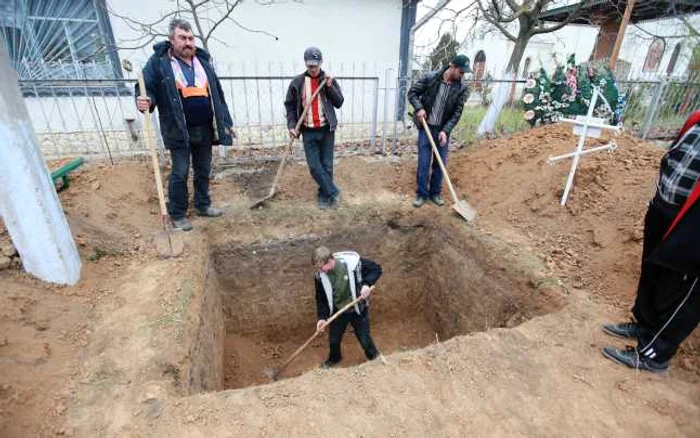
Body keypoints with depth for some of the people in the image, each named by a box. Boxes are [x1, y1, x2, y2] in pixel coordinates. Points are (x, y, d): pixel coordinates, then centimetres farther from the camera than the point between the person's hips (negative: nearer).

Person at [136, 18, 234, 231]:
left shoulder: (203, 60, 11)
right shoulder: (159, 61, -4)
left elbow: (217, 93, 13)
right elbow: (147, 89, -4)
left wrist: (226, 122, 11)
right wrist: (145, 101, -28)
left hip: (204, 129, 5)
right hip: (178, 130, -4)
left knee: (204, 170, 14)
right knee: (180, 173, 1)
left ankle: (203, 205, 31)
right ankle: (177, 214, 14)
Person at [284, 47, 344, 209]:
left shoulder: (329, 80, 3)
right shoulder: (297, 82, 1)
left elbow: (339, 103, -1)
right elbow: (290, 105, 6)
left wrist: (329, 87, -14)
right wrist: (291, 125, -6)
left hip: (326, 130, 0)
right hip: (308, 131, 0)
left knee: (327, 165, 4)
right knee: (314, 167, -4)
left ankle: (324, 195, 19)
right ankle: (333, 192, 10)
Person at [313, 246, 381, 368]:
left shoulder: (353, 262, -29)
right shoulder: (321, 276, -17)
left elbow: (376, 269, -17)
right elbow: (321, 298, -3)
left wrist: (367, 284, -32)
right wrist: (322, 317, -13)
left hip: (358, 310, -3)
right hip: (338, 311, 3)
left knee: (365, 340, 11)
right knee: (333, 340, 18)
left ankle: (374, 358, 44)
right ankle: (334, 358, 53)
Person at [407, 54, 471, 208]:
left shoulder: (462, 89, -5)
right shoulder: (430, 78, -10)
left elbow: (457, 113, -5)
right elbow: (412, 92, -2)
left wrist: (445, 130, -16)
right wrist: (419, 108, -17)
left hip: (443, 130, 2)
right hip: (425, 127, -2)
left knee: (441, 163, 7)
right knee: (423, 163, -2)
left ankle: (435, 193, 22)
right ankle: (421, 194, 12)